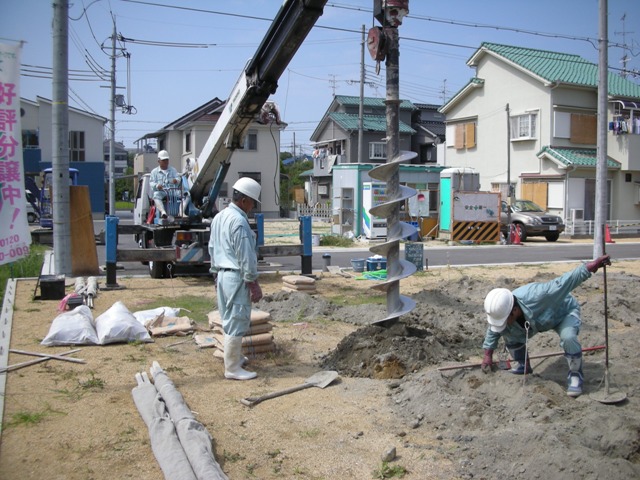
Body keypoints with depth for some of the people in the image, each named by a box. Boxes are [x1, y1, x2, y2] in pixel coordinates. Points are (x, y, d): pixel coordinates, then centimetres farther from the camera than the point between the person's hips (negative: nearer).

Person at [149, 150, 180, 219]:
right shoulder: (154, 171, 17)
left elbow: (178, 178, 10)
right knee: (156, 195, -39)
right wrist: (157, 186, -19)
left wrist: (176, 180, -18)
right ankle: (163, 212, -60)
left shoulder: (173, 170, 24)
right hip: (160, 191, -2)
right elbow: (151, 183, 6)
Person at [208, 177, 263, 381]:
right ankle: (232, 368, 3)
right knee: (237, 323, -3)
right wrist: (254, 284, -15)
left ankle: (234, 357, 31)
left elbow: (212, 248, 18)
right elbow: (246, 257, -20)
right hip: (237, 277, -10)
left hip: (222, 275, 10)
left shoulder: (219, 217, 11)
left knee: (229, 320, 19)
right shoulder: (239, 221, -19)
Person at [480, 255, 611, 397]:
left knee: (568, 337, -35)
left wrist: (591, 266, -53)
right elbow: (492, 332, -4)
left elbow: (564, 282, -46)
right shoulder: (501, 312, -26)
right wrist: (488, 356, 0)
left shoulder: (534, 296, -48)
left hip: (565, 312, -6)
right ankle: (523, 365, 22)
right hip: (540, 319, 6)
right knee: (510, 336, -5)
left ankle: (575, 375, -11)